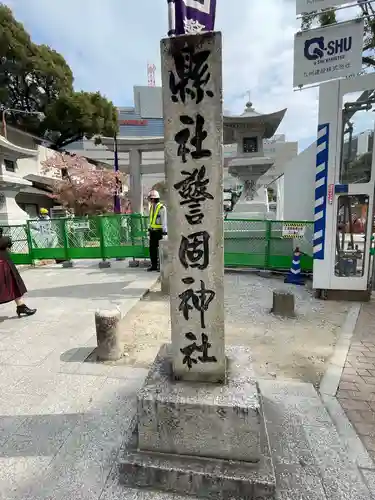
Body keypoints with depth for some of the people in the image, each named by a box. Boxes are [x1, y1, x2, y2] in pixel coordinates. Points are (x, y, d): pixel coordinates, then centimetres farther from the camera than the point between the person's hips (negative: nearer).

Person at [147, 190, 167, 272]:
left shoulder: (162, 208, -9)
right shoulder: (151, 207, 14)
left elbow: (164, 220, -12)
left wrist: (164, 231, -14)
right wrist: (149, 230, 18)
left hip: (159, 231, -7)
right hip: (152, 231, 7)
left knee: (160, 248, -1)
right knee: (152, 248, 8)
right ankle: (154, 265, 16)